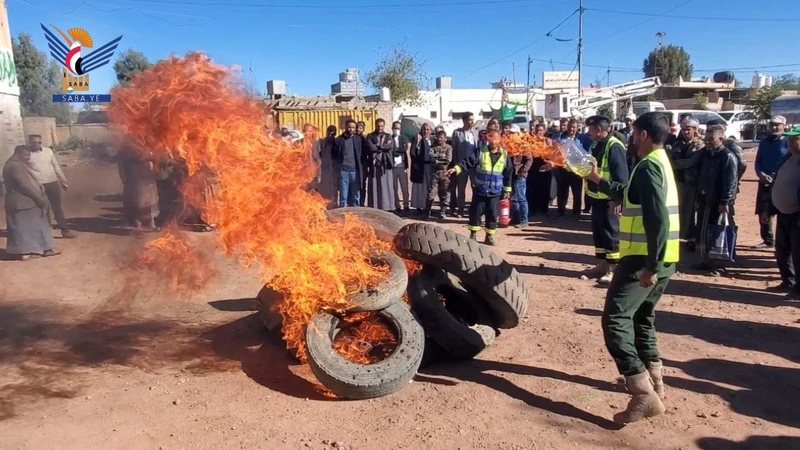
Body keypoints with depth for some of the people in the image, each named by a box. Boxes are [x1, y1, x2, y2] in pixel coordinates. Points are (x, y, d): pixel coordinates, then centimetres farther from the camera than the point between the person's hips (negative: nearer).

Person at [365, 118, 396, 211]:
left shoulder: (388, 136, 14)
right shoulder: (370, 136, 9)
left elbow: (390, 146, -7)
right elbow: (370, 148, -9)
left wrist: (378, 146, -8)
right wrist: (383, 147, -5)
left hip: (386, 164, 1)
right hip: (374, 164, -1)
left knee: (387, 187, 0)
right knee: (374, 187, -1)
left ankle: (387, 208, 4)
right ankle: (374, 209, 3)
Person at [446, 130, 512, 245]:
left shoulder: (504, 155, 0)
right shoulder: (481, 152, -5)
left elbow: (508, 173, 7)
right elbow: (468, 162, -13)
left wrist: (507, 189, 9)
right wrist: (456, 168, -29)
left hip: (495, 191, 1)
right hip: (480, 190, -1)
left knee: (492, 214, 4)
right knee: (476, 212, 3)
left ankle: (489, 236, 17)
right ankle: (473, 234, 17)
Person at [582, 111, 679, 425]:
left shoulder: (648, 166, -16)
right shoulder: (660, 162, 17)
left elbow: (658, 219, -25)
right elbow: (630, 197, 30)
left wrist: (651, 265, -25)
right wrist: (599, 180, 29)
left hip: (646, 259, -10)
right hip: (664, 259, 10)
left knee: (615, 320, -10)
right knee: (641, 317, 23)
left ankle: (645, 395, -13)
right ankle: (654, 381, 32)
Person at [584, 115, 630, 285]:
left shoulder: (614, 146, -17)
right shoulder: (596, 145, 12)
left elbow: (621, 175, -21)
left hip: (609, 199, -9)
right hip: (597, 197, 9)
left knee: (610, 232, -1)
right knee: (598, 231, 14)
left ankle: (613, 269, 7)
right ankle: (602, 264, 25)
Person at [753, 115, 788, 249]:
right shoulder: (764, 142, 13)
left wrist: (777, 176, -19)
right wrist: (761, 174, -9)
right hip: (764, 182, 5)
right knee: (763, 213, 10)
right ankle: (768, 240, 23)